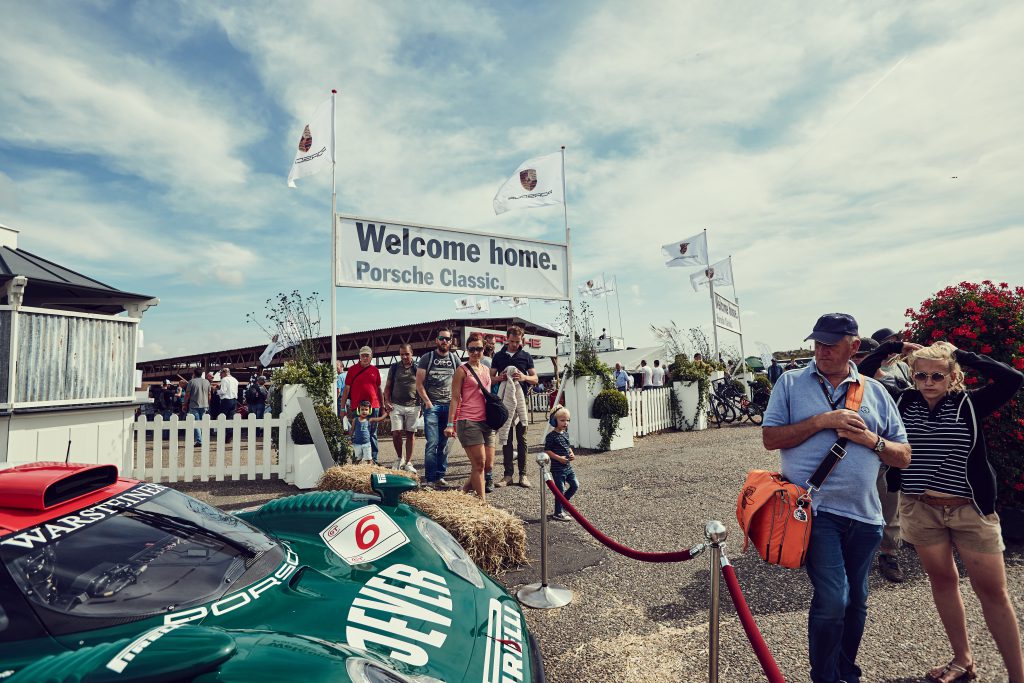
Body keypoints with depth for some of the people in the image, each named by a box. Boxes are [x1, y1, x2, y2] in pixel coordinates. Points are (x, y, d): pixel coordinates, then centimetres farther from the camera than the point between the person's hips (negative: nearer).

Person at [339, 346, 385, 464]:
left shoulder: (375, 370, 10)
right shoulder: (352, 369, 3)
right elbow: (346, 389, 3)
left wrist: (382, 405, 13)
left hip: (373, 406, 2)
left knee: (372, 434, 8)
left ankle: (373, 460, 15)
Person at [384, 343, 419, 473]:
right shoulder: (394, 368, 8)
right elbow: (388, 386, 12)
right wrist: (387, 401, -1)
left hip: (413, 406, 0)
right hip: (396, 405, 0)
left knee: (410, 434, 3)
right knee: (396, 433, -7)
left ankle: (408, 462, 12)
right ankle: (399, 458, 16)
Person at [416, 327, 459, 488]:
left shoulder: (455, 359, 12)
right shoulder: (427, 358, 4)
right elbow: (419, 383, 1)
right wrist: (427, 402, -7)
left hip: (449, 406, 3)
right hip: (432, 405, -3)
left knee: (444, 443, 5)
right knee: (432, 442, -8)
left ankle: (440, 476, 14)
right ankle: (430, 478, -2)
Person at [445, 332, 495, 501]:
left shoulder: (486, 369, 16)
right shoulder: (462, 370, -4)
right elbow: (455, 398, -6)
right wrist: (450, 424, -12)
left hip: (486, 421, 7)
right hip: (468, 422, -7)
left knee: (489, 465, 8)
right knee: (479, 464, -5)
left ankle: (465, 490, 29)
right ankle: (482, 501, 7)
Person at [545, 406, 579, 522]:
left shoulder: (565, 434, 9)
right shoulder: (551, 436, -16)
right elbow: (547, 451, -16)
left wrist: (572, 454, 0)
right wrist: (559, 458, -23)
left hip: (568, 466, 8)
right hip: (557, 468, -8)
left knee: (575, 485, 12)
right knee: (560, 490, 0)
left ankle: (562, 503, 29)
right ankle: (558, 513, 14)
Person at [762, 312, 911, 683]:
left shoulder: (875, 392, 9)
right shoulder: (790, 383, 1)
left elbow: (903, 457, 11)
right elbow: (770, 438, -6)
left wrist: (872, 440, -10)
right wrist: (821, 421, -15)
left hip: (864, 514, 4)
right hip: (815, 510, -4)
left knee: (855, 601, 17)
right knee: (833, 598, -11)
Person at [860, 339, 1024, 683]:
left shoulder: (968, 404, -7)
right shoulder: (903, 402, -3)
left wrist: (960, 354, -14)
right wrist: (895, 346, -5)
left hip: (971, 511, -2)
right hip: (920, 510, 2)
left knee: (993, 591, 7)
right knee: (943, 581, 16)